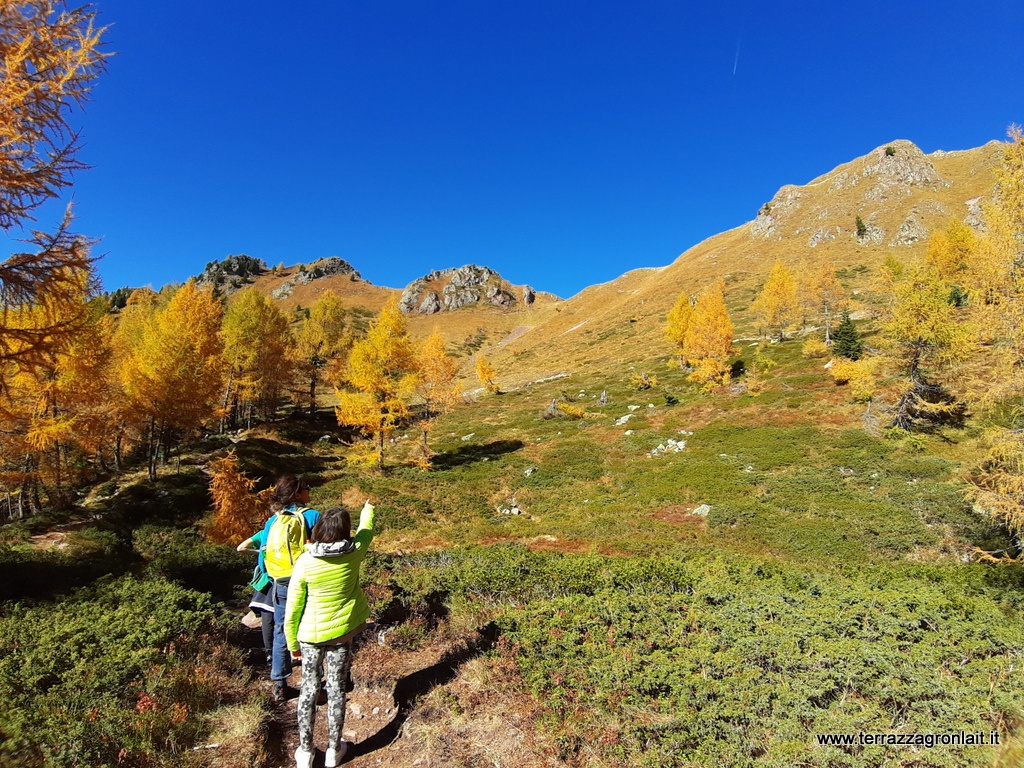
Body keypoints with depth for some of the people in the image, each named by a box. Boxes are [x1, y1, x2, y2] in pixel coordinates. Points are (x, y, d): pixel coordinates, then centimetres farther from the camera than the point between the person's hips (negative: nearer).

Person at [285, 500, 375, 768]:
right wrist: (368, 509, 30)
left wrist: (293, 644, 6)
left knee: (309, 689, 15)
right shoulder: (354, 553, -15)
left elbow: (292, 610, -9)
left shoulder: (305, 562, -17)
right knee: (336, 689, 14)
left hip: (310, 635, -1)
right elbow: (366, 530, 9)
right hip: (342, 634, 1)